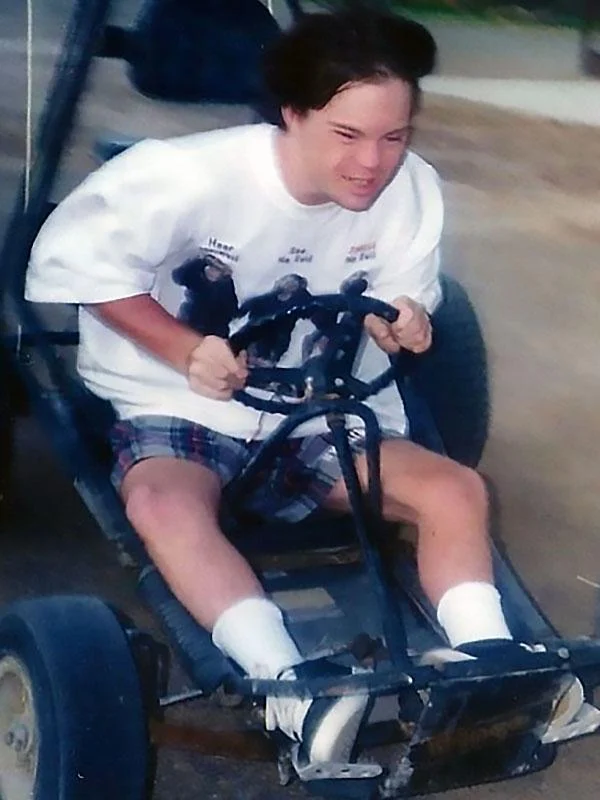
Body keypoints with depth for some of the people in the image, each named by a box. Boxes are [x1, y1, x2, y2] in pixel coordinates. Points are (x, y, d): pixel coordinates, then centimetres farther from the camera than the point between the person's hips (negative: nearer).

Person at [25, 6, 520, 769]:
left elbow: (399, 303, 1)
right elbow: (73, 254, -14)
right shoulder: (193, 174, -24)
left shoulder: (413, 190, -14)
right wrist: (185, 349, -25)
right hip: (179, 405, -3)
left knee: (457, 489, -17)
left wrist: (400, 323, -26)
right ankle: (295, 691, -49)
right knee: (163, 505, -37)